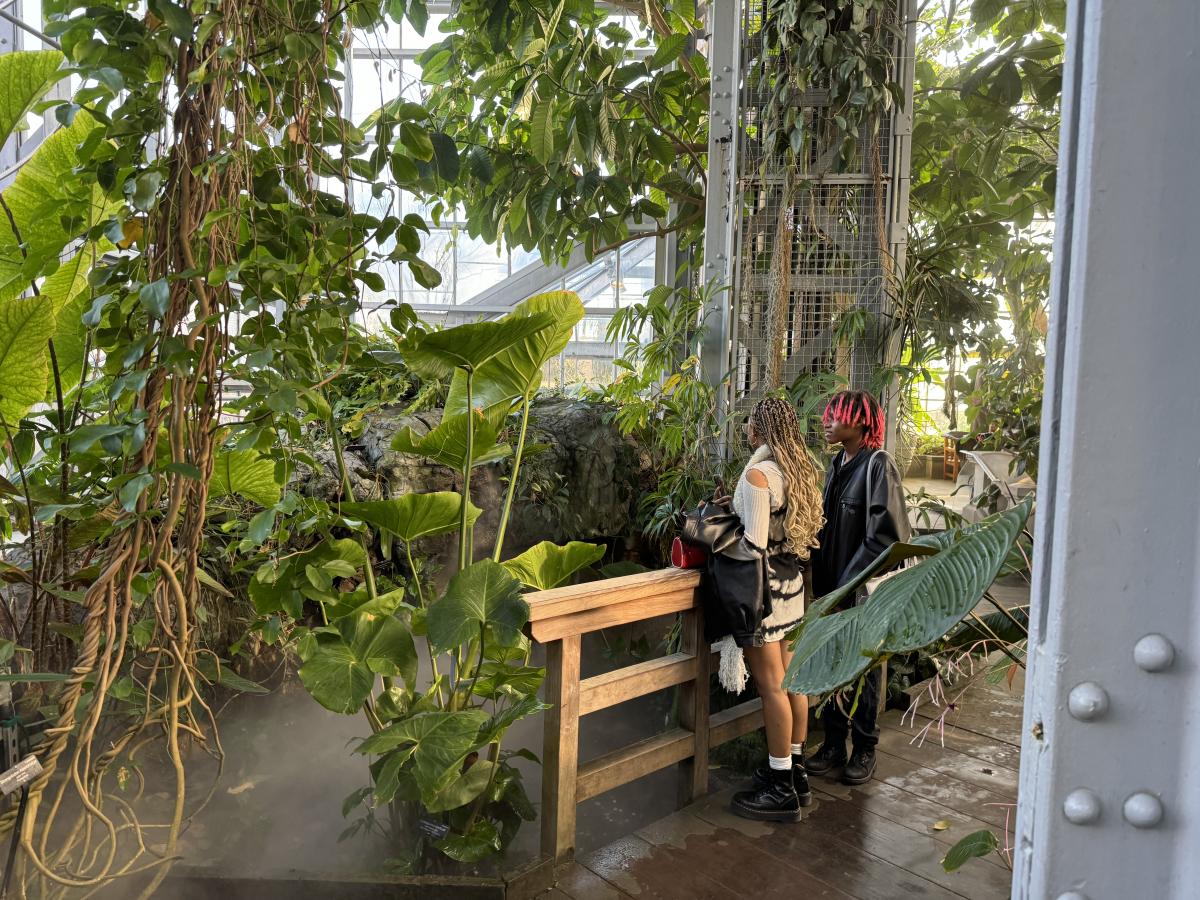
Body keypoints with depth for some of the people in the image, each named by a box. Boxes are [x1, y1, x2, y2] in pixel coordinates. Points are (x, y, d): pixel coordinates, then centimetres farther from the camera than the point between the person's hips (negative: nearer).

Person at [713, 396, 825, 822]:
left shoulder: (757, 475, -18)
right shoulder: (799, 471, 7)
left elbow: (755, 545, -20)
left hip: (764, 585, -9)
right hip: (792, 580, 9)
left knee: (771, 685, -1)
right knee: (790, 678, 16)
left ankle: (781, 788, 9)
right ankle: (795, 770, 27)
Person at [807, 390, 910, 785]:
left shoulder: (878, 466, -14)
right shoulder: (837, 464, 8)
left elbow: (883, 536, -18)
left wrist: (848, 585, -18)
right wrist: (821, 580, 4)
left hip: (863, 591, -6)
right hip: (831, 585, 6)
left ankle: (864, 748, 24)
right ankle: (834, 742, 26)